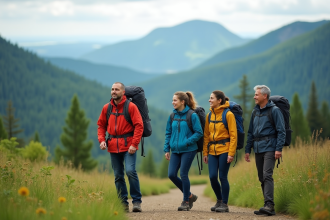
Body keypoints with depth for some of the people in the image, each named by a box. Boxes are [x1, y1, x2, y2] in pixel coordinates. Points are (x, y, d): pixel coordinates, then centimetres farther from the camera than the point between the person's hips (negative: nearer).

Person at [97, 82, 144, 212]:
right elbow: (101, 125, 17)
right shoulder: (106, 108, 9)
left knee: (130, 171, -18)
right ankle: (123, 203, 14)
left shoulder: (131, 107, -5)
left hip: (128, 146, -5)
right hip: (113, 146, 5)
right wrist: (101, 140, 0)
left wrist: (134, 144, -15)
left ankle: (137, 201, -7)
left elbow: (139, 126, -8)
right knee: (118, 176, 7)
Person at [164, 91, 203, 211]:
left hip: (188, 150, -6)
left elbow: (199, 133, -8)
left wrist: (187, 142, -17)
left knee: (183, 174, -6)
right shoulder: (172, 116, 9)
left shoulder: (192, 116, -8)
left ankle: (186, 201, 9)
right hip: (175, 150, 6)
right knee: (171, 174, -2)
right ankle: (189, 195, 16)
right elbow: (168, 133, 13)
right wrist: (166, 149, 7)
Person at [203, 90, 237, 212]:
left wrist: (231, 153, -15)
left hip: (224, 149, -5)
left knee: (222, 177, -3)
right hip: (212, 151, 5)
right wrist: (205, 152, 9)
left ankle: (224, 204, 8)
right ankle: (219, 200, 20)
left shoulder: (228, 114, -7)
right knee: (212, 176, -1)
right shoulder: (209, 115, 12)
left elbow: (233, 135, -9)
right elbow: (206, 135, 14)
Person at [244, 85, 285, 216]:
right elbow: (250, 133, 22)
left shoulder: (274, 110, -4)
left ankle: (269, 205, -23)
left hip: (269, 148, -7)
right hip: (258, 149, 7)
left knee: (267, 175, -18)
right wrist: (247, 150, 16)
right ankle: (268, 206, 9)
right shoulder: (255, 112, 17)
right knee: (261, 178, 6)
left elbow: (281, 131, -8)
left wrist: (279, 149, -16)